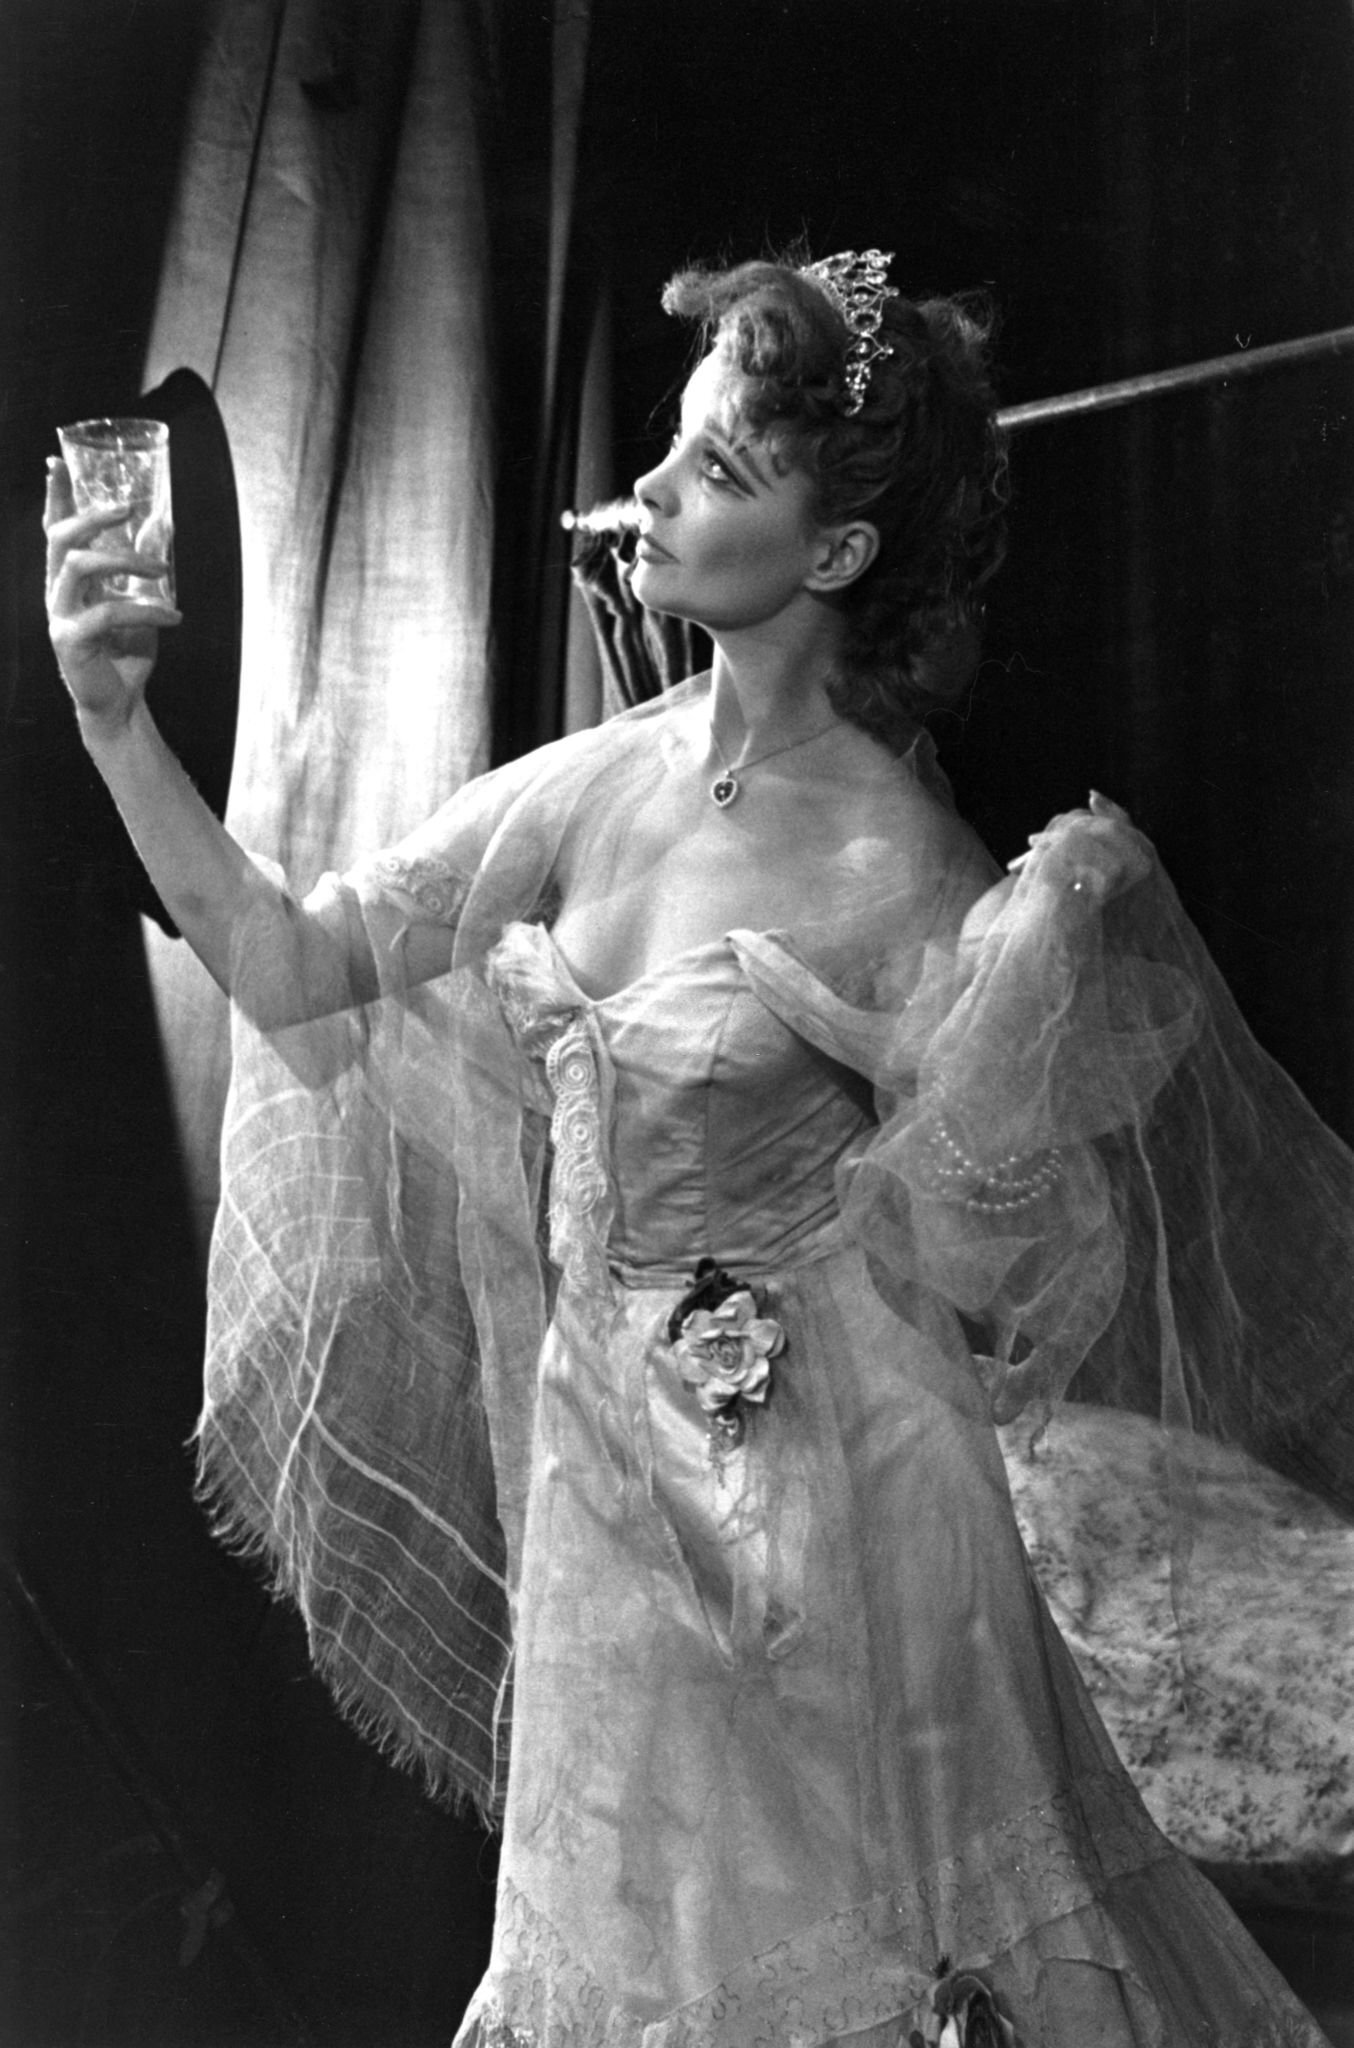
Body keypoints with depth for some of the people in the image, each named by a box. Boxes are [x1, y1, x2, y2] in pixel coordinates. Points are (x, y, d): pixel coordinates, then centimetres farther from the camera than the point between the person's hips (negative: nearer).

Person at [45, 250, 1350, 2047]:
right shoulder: (603, 781, -4)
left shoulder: (901, 872, -20)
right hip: (601, 1461, 6)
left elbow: (973, 1287, -16)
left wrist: (1015, 1028, -32)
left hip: (815, 1491, -5)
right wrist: (114, 717, -10)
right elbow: (291, 963, -2)